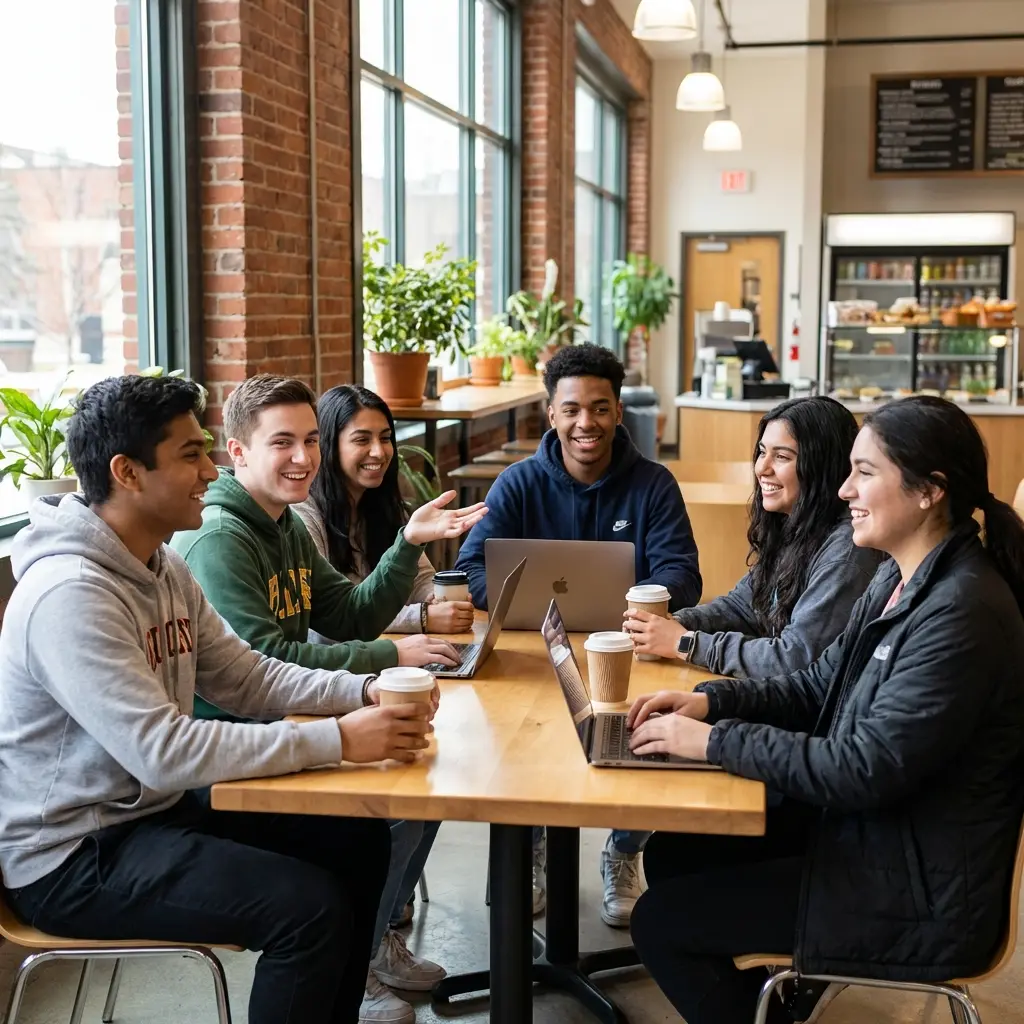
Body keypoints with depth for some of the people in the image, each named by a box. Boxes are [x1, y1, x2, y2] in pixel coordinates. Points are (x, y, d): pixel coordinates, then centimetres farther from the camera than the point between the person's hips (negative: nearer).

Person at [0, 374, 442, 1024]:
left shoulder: (163, 567, 5)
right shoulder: (71, 593, -26)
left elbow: (246, 678, 6)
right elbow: (162, 752, -32)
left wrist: (361, 691, -11)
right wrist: (335, 740, -31)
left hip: (155, 804, 9)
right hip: (72, 855, -9)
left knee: (359, 839, 5)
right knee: (312, 906, -20)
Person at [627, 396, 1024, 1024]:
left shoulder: (962, 613, -27)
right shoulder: (901, 580, 4)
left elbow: (865, 770, -28)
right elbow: (821, 687, 11)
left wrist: (716, 741, -22)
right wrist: (710, 702, -3)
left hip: (917, 895, -9)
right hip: (862, 826, 9)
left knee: (659, 921, -4)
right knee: (672, 854, 12)